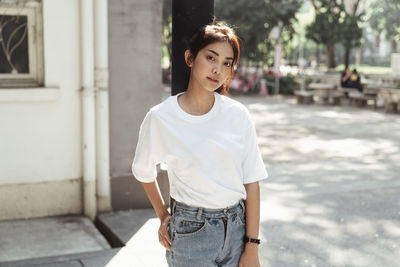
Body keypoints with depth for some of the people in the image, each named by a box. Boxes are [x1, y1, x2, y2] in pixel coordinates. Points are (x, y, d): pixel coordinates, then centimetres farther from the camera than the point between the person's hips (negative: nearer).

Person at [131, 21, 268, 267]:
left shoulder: (238, 115, -5)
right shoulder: (160, 118, -9)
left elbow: (251, 182, -3)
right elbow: (143, 172, 8)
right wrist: (163, 215, 11)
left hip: (237, 226, 2)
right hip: (190, 232, -2)